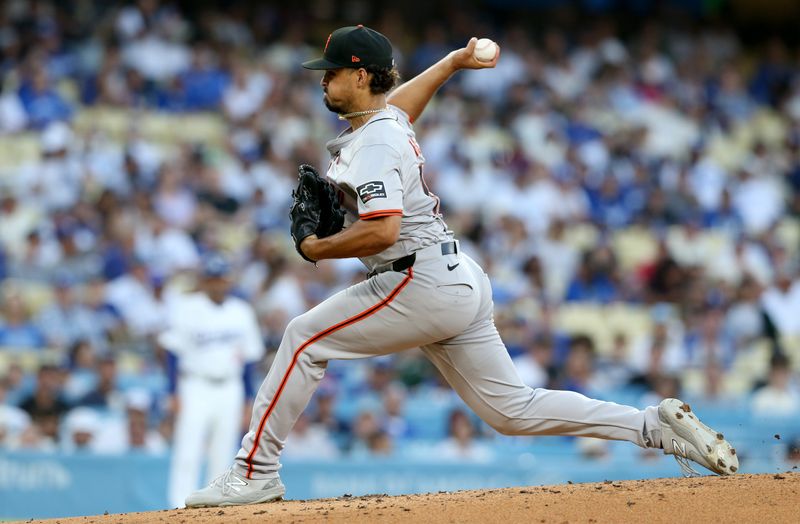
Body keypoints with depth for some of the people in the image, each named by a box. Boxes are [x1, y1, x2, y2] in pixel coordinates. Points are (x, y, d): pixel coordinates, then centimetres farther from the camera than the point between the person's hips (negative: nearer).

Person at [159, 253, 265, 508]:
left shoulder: (242, 312, 10)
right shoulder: (185, 308, -3)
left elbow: (249, 359, 14)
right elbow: (173, 352, -3)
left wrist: (246, 399, 11)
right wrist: (174, 393, -10)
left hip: (230, 389, 4)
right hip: (196, 388, -4)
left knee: (222, 456, 4)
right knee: (187, 456, -11)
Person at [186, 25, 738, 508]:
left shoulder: (372, 145, -14)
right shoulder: (391, 115, 15)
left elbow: (382, 230, -26)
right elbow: (404, 96, 41)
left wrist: (317, 248, -13)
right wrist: (452, 62, 55)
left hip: (424, 283, -10)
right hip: (460, 282, 10)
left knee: (305, 338, -4)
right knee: (512, 409, 9)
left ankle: (255, 471, -4)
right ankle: (657, 425, 5)